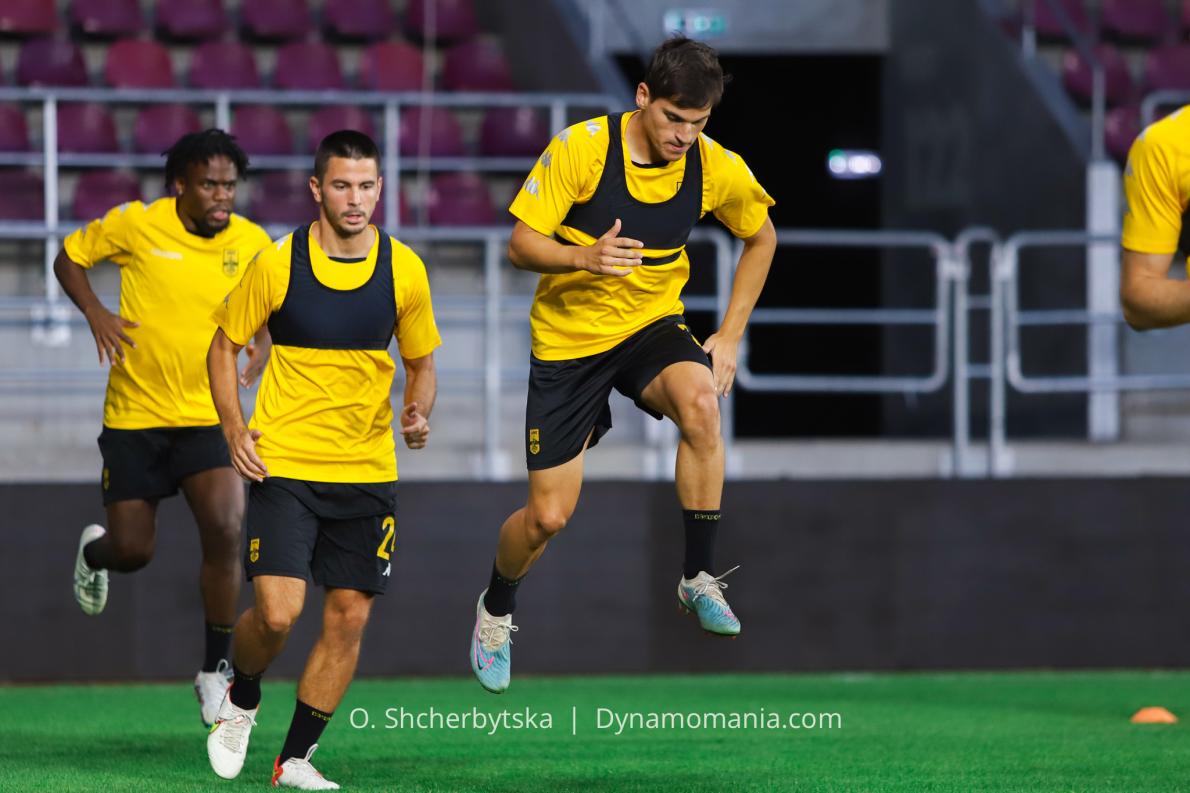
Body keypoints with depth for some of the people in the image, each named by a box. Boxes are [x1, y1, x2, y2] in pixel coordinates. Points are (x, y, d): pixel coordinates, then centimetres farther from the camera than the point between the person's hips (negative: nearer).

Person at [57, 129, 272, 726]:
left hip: (209, 414, 1)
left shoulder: (253, 244, -4)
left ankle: (215, 671, -5)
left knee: (224, 530, -20)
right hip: (135, 414, -1)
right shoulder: (135, 225, -10)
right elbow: (69, 257, 5)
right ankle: (94, 552, 42)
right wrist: (95, 312, -13)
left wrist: (262, 354, -6)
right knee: (133, 550, 0)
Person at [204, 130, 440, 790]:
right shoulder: (277, 264, -7)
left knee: (349, 616, 1)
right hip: (283, 464, -3)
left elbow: (421, 362, 13)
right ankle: (241, 702, 19)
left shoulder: (404, 270, 0)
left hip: (368, 469, 3)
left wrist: (418, 413, -9)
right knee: (277, 611, -14)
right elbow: (225, 346, 6)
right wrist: (234, 428, -8)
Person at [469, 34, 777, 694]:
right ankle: (496, 610, 32)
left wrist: (729, 336, 3)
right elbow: (521, 244, -16)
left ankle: (698, 578, -19)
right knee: (548, 516, -2)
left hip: (651, 325, 2)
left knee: (700, 404, -34)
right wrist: (585, 256, -36)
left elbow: (761, 239, 10)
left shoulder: (717, 169, -10)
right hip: (568, 340, -2)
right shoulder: (581, 149, -19)